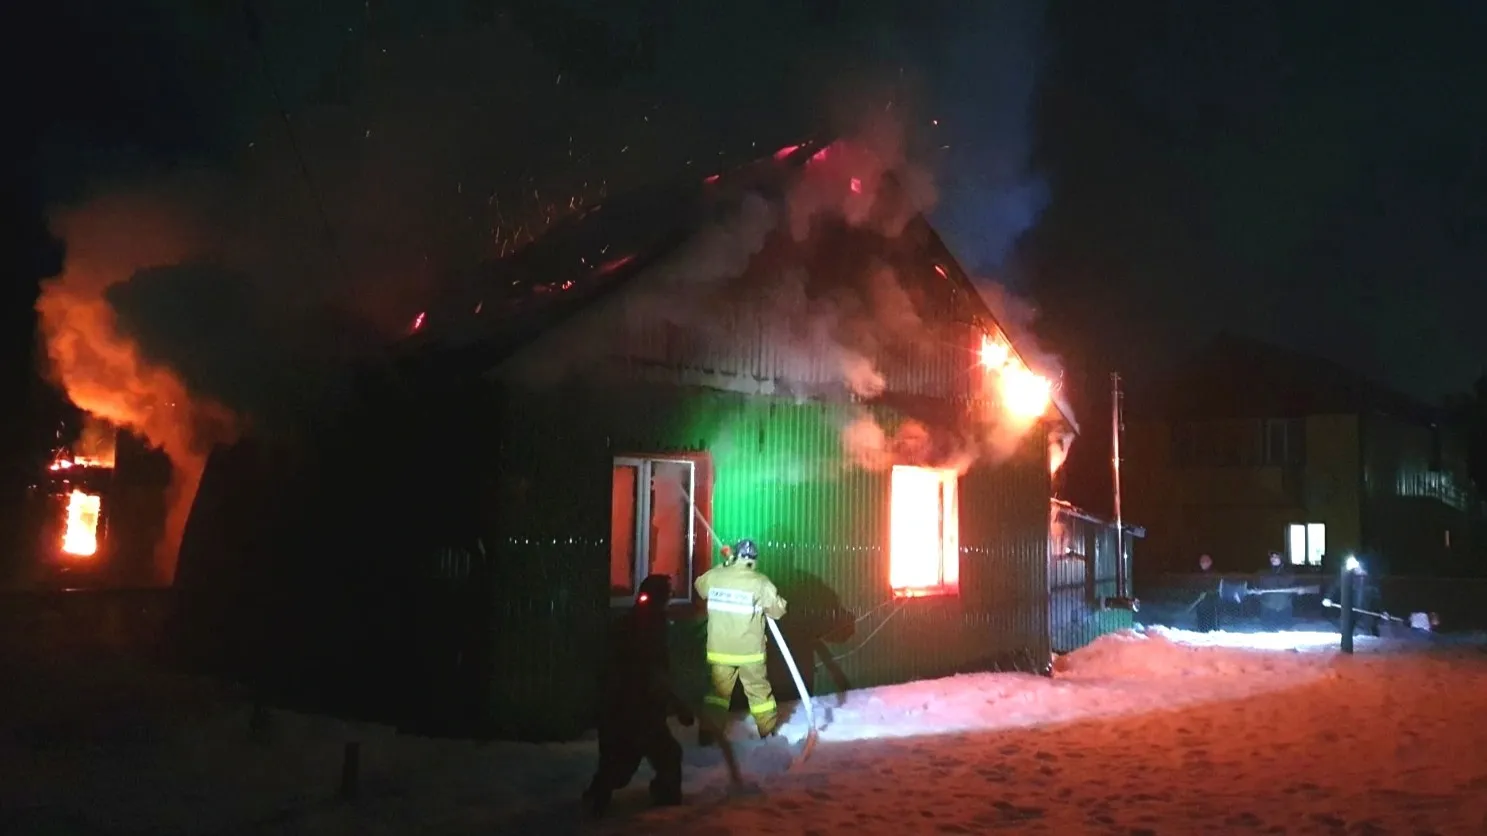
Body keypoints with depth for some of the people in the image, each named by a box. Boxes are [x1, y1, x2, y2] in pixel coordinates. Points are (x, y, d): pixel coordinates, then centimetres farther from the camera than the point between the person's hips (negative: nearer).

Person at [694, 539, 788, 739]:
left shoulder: (714, 576, -4)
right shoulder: (759, 582, -13)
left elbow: (700, 587, 19)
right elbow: (778, 609, -7)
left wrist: (724, 565, 24)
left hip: (719, 650, 2)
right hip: (750, 651, -2)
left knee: (719, 690, 12)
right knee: (759, 690, 15)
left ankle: (710, 732, 7)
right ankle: (768, 730, 24)